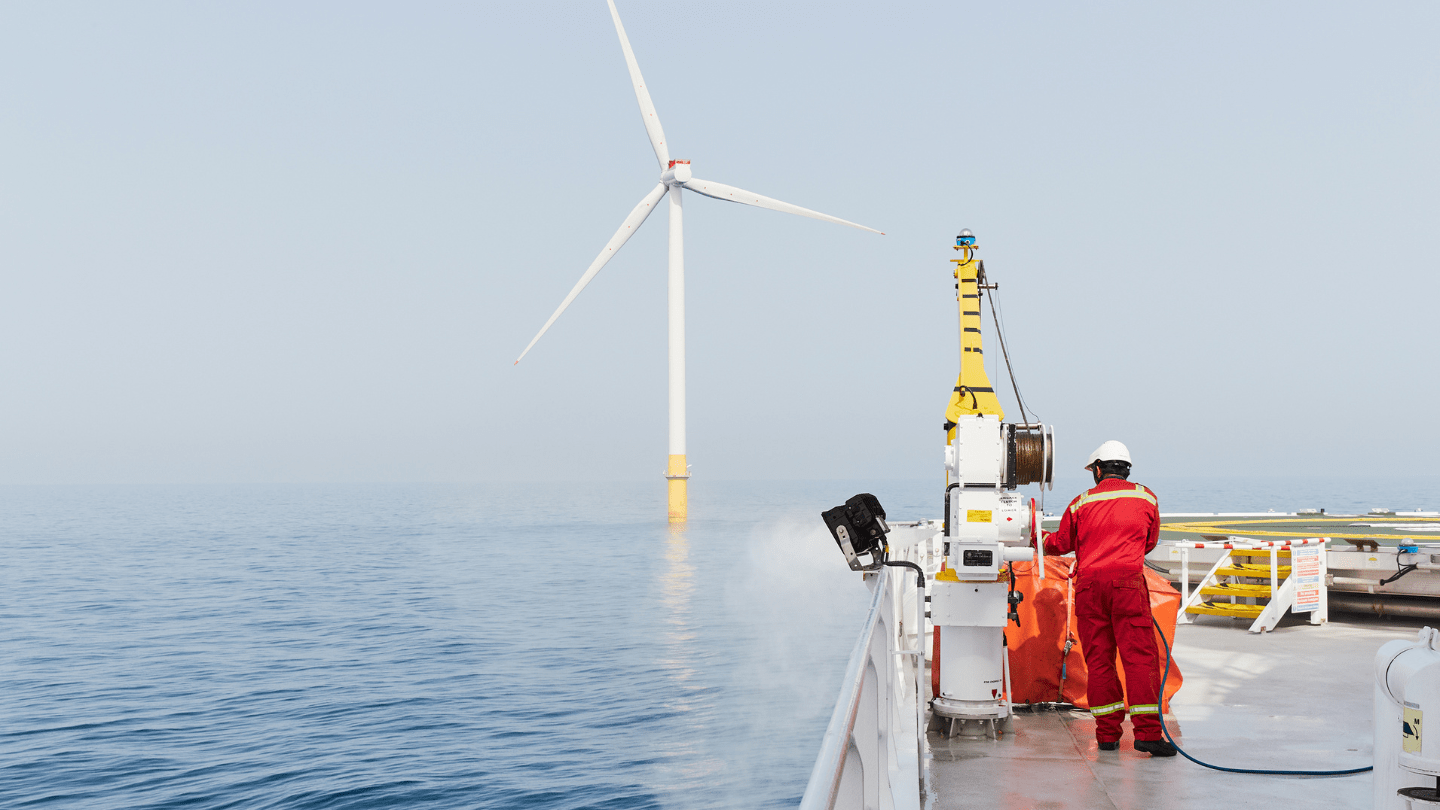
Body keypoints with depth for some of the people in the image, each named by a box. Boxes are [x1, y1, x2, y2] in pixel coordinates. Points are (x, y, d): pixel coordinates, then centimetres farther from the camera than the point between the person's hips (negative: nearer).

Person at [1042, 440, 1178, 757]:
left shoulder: (1082, 503, 8)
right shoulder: (1146, 497, 9)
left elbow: (1062, 543, 19)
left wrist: (1041, 540, 40)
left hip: (1088, 583, 2)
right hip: (1128, 582, -1)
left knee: (1098, 659, 7)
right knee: (1140, 656, -3)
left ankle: (1107, 734, 8)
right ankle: (1147, 732, -11)